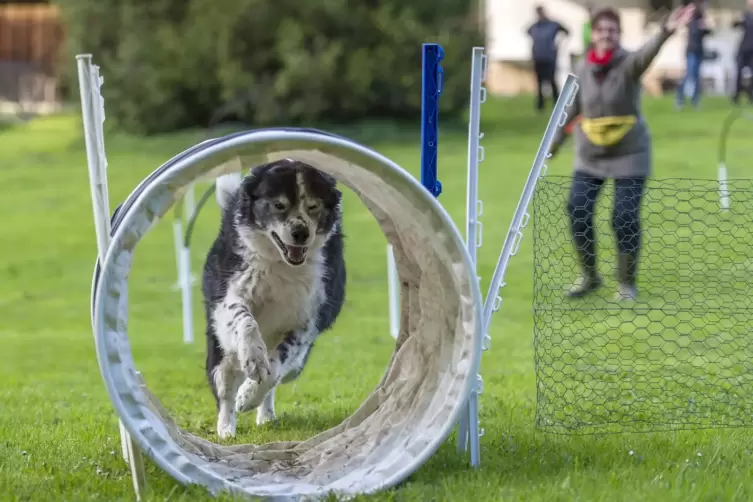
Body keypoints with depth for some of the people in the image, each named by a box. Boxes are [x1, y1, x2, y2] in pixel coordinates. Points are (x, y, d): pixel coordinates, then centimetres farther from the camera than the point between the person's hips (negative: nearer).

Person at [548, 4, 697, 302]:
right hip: (590, 154, 4)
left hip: (629, 153, -4)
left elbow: (646, 53, -38)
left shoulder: (628, 64, -15)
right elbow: (571, 109, 10)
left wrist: (666, 32, -59)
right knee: (578, 212, -3)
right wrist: (554, 144, 17)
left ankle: (627, 283, 11)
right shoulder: (582, 70, -3)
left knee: (625, 218, -8)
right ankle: (590, 277, 17)